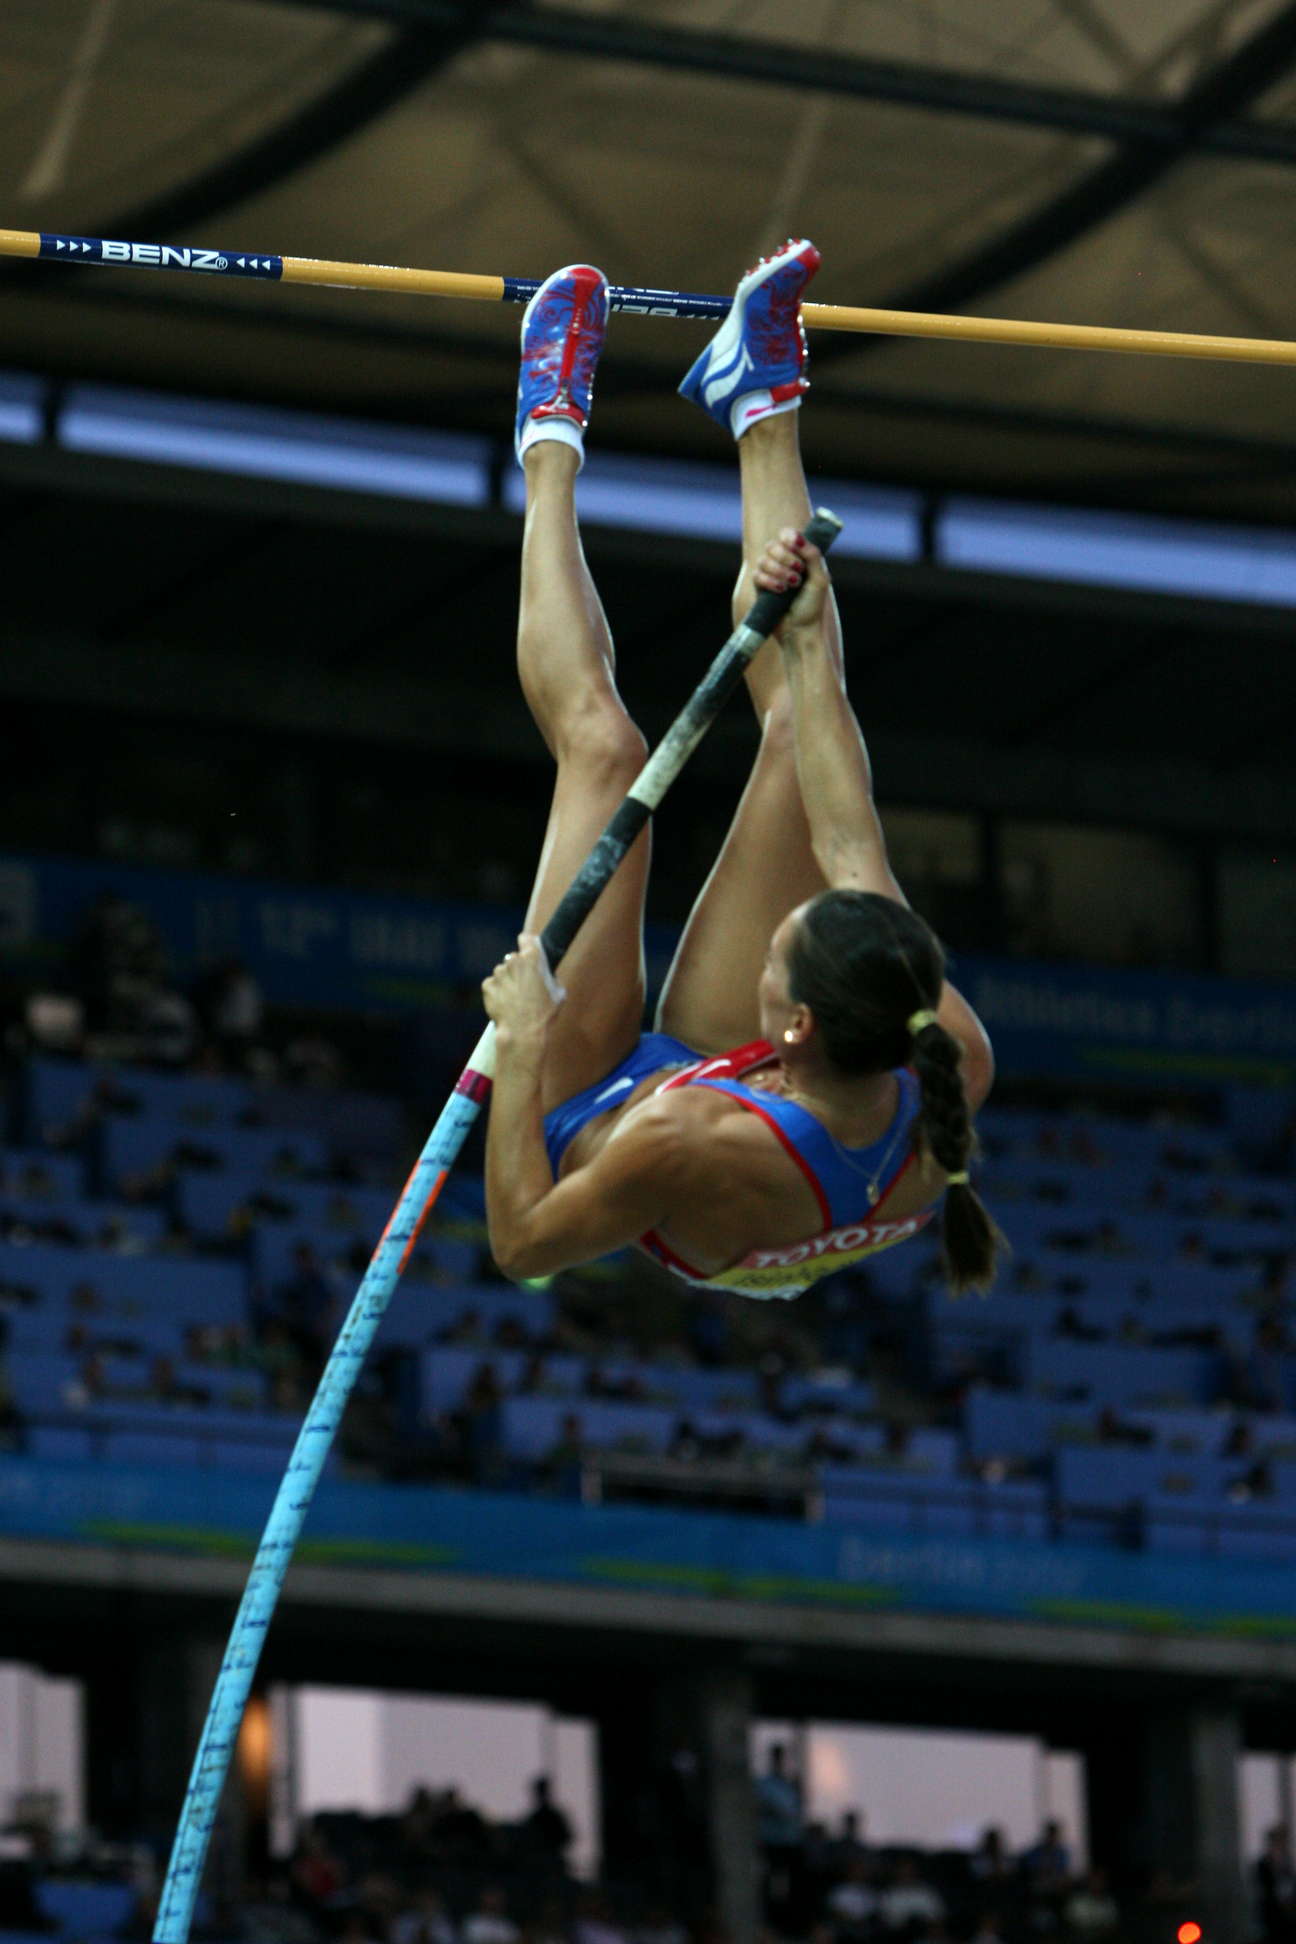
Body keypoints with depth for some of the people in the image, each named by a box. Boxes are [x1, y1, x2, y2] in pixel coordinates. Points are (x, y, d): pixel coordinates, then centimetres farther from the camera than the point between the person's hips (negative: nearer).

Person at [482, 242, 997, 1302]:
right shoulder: (953, 1067, -36)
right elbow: (848, 839, -22)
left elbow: (523, 1242, -29)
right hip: (707, 1065, 4)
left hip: (588, 1107, -4)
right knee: (802, 735, -1)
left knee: (601, 742, -3)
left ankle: (554, 440, 22)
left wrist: (521, 1049, -27)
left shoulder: (690, 1145, -49)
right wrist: (805, 644, -14)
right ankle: (764, 407, 20)